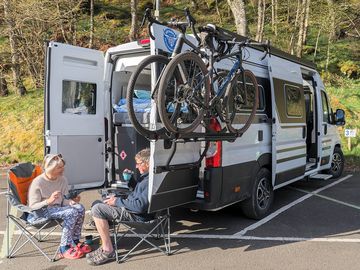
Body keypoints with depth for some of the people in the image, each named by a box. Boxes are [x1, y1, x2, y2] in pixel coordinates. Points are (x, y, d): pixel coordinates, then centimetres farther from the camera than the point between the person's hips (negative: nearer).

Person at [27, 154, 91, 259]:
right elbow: (32, 206, -16)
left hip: (57, 208, 7)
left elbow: (64, 202, 6)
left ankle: (74, 241, -3)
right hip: (40, 212, -7)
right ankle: (64, 248, -19)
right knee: (71, 212, -29)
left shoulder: (62, 179, 3)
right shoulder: (37, 183, -15)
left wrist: (73, 201, -16)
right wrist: (49, 201, -31)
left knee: (80, 208, -19)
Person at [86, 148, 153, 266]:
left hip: (137, 215, -11)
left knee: (97, 209, -19)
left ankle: (108, 251, -13)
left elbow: (139, 206, -27)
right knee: (98, 204, 18)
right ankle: (105, 247, 11)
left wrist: (117, 201, -16)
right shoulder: (146, 176, 11)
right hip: (131, 207, 11)